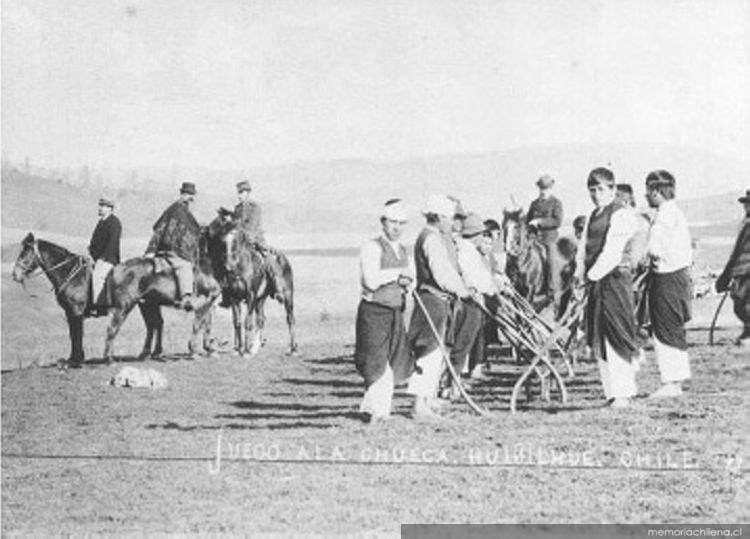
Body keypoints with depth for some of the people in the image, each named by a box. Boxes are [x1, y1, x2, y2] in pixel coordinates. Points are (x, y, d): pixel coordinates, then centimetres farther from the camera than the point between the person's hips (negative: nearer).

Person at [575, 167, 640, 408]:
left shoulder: (621, 215, -8)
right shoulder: (594, 215, 19)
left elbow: (611, 252, -16)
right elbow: (584, 248, 16)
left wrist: (592, 275, -17)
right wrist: (581, 274, 2)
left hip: (614, 279, -9)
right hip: (595, 281, 9)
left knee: (617, 337, -8)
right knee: (598, 341, 8)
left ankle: (623, 393, -4)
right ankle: (611, 392, 14)